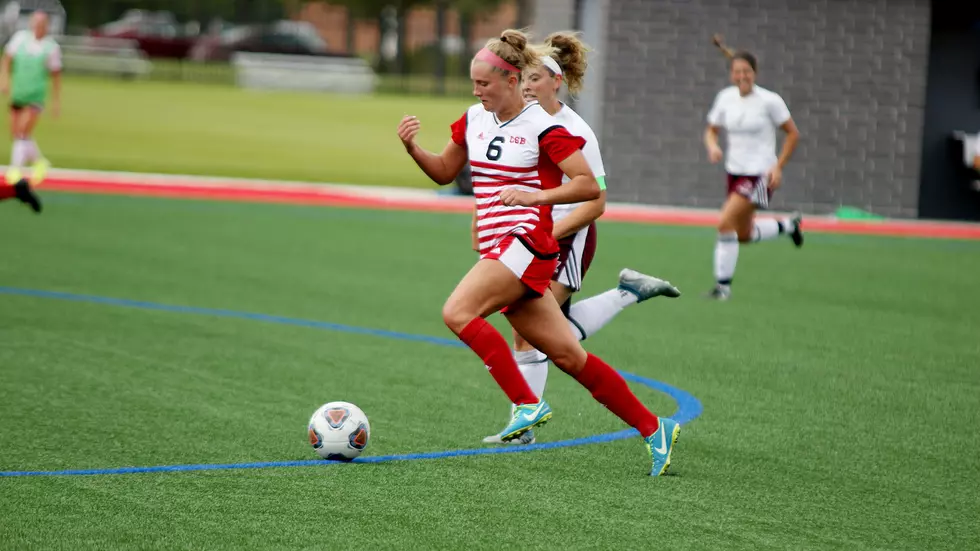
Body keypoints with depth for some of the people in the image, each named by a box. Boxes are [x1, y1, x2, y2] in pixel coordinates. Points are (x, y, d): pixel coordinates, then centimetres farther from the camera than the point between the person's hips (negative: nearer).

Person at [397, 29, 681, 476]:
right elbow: (444, 172, 23)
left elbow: (590, 187, -12)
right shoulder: (474, 119, 12)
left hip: (527, 242, -7)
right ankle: (652, 429, 11)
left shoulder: (542, 127, -9)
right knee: (568, 356, 5)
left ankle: (527, 404, -19)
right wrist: (412, 147, 5)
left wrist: (536, 195, -25)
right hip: (497, 250, 7)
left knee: (457, 312, -24)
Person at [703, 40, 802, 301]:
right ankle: (788, 224, 44)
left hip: (760, 174, -6)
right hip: (735, 172, 6)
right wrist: (712, 146, -12)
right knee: (744, 234, 17)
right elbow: (711, 130, 11)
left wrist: (778, 167, -12)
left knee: (725, 223, -20)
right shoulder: (725, 98, 1)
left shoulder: (769, 101, -13)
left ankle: (723, 284, -9)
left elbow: (793, 134, -4)